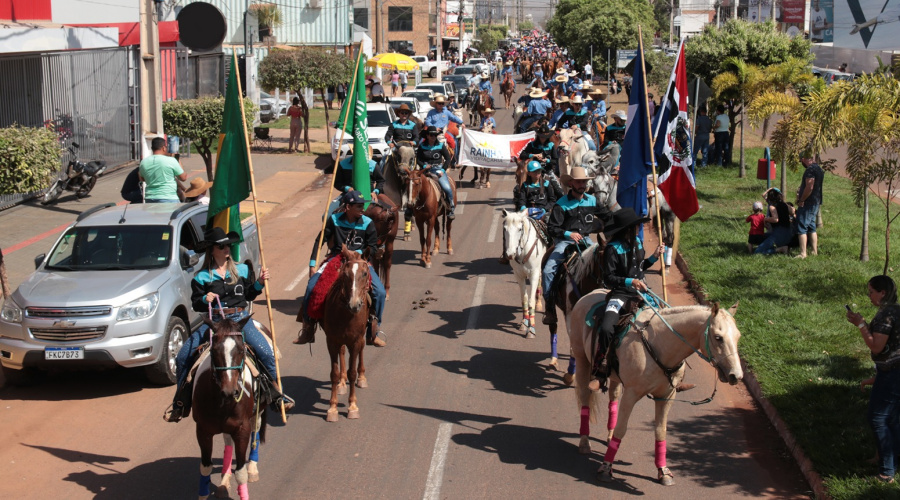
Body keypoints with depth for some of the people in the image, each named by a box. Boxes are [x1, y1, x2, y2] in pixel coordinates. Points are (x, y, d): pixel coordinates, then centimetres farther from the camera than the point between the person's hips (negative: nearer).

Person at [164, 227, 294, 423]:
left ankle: (276, 394, -1)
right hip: (213, 322, 0)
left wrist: (259, 283, 0)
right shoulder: (201, 277, 4)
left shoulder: (243, 270, 10)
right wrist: (205, 299, -16)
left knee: (266, 353, -21)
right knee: (183, 357, -11)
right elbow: (195, 304, 5)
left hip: (240, 319, 0)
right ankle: (181, 402, 7)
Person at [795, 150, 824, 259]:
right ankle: (814, 251, 21)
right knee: (811, 227, 17)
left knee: (802, 228, -8)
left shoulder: (810, 170, -18)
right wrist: (800, 190, 12)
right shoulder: (819, 169, 14)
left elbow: (809, 188, -25)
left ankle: (803, 253, -12)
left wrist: (801, 200, -16)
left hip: (807, 203, -10)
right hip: (816, 203, 10)